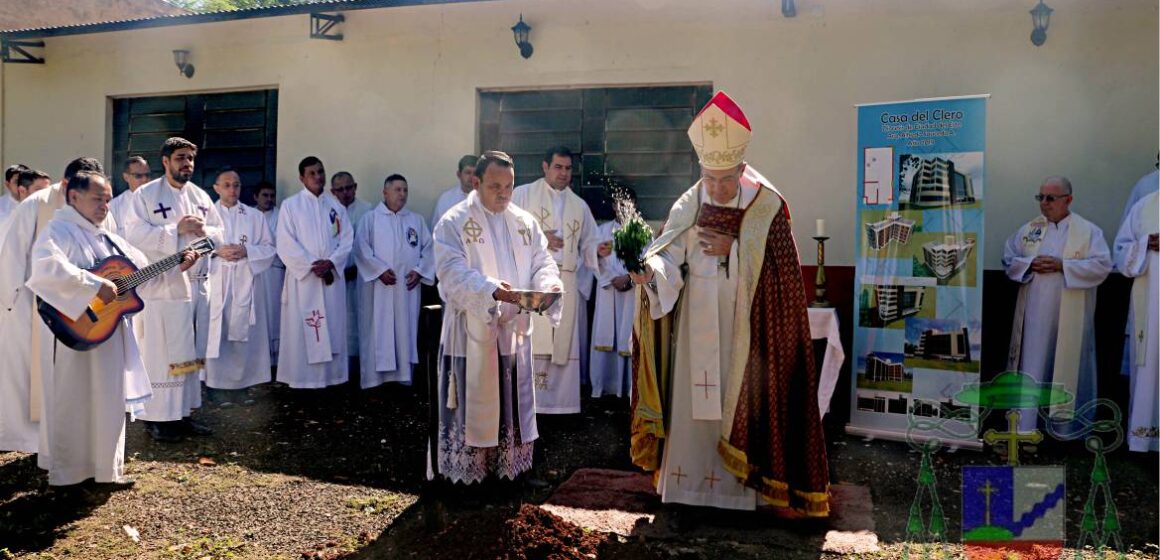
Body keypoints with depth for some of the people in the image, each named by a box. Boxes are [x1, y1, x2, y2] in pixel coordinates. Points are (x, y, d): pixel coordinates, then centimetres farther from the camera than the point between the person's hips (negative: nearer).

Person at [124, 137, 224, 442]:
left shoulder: (201, 196, 15)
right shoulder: (145, 195, -2)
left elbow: (220, 233, 15)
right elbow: (134, 234, -12)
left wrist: (204, 230, -7)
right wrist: (176, 230, -18)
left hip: (197, 284, 6)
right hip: (162, 285, -6)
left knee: (191, 353, 9)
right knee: (162, 353, -4)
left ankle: (183, 412, 18)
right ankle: (158, 417, 4)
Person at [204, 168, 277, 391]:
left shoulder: (255, 216, 12)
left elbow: (269, 247, 8)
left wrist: (246, 251, -9)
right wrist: (217, 251, -13)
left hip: (246, 283, 1)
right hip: (216, 283, -1)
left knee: (244, 335, 0)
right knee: (215, 334, -5)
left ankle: (245, 379, 7)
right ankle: (214, 380, 3)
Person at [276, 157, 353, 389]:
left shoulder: (336, 206, 13)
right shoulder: (290, 205, 2)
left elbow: (346, 240, 5)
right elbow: (285, 243, -5)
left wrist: (330, 262, -11)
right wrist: (312, 265, -12)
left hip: (332, 277, 3)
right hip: (302, 277, -3)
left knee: (333, 328, 4)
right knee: (301, 330, -3)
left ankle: (332, 375, 11)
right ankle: (301, 377, 3)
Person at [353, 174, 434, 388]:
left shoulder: (417, 220, 15)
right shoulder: (370, 218, 5)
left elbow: (429, 248, 11)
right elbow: (361, 248, -4)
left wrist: (419, 270, -3)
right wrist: (380, 270, -13)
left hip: (407, 288, 3)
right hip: (378, 287, -3)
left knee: (405, 332, 4)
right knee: (377, 333, -3)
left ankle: (403, 376, 11)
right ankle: (374, 380, 1)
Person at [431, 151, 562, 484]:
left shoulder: (524, 222, 9)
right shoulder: (454, 222, -6)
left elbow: (542, 262, 7)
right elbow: (453, 272, -16)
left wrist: (549, 284, -16)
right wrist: (492, 289, -30)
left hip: (514, 330, 5)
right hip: (472, 331, -5)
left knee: (512, 404, 13)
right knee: (473, 404, 2)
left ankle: (509, 470, 26)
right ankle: (467, 474, 14)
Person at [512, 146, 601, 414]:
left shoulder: (579, 205, 18)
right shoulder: (523, 194, 7)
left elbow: (589, 243, 15)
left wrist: (600, 251, -7)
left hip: (566, 282, 4)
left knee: (563, 343, 4)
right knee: (531, 342, -9)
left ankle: (560, 402, 10)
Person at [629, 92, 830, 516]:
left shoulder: (768, 207, -6)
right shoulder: (688, 207, 2)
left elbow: (776, 269, -9)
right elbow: (668, 259, -8)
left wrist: (732, 250, -18)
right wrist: (649, 270, -29)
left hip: (748, 328, -2)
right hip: (698, 327, 3)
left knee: (752, 399, 1)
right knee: (696, 400, 6)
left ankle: (772, 485, 14)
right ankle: (695, 479, 19)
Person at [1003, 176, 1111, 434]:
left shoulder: (1088, 231, 0)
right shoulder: (1028, 229, 9)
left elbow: (1102, 265, -8)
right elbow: (1009, 259, 10)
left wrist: (1062, 265, -17)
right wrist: (1030, 265, -9)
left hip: (1069, 317, -2)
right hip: (1034, 313, 2)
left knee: (1066, 365, 5)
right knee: (1031, 365, 4)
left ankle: (1064, 427, 18)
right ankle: (1025, 426, 9)